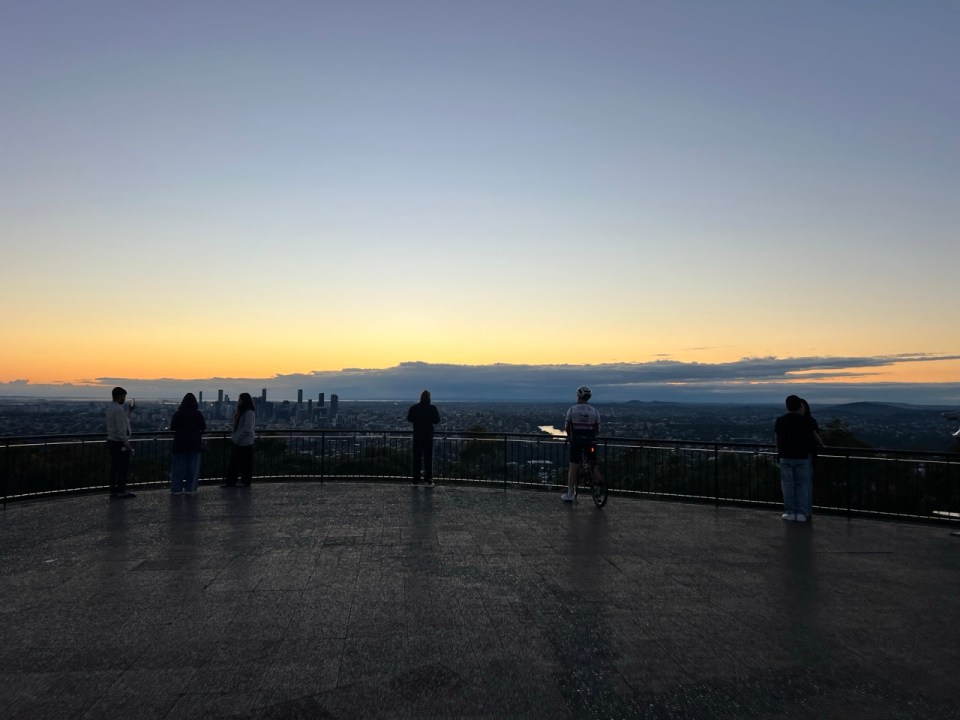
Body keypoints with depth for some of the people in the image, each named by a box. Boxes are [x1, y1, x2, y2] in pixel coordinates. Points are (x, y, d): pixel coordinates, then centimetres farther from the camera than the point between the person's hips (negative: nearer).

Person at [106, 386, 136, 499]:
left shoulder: (110, 408, 12)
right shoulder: (119, 409, -18)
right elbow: (121, 428, -20)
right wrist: (126, 443, -18)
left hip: (112, 441, 10)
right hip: (120, 442, -10)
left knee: (115, 466, 12)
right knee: (124, 466, -4)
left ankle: (113, 490, 16)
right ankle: (121, 490, -1)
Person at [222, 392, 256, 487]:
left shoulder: (249, 413, -15)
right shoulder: (241, 412, 14)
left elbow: (247, 429, -20)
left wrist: (238, 437, -18)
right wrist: (234, 436, 11)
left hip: (245, 443, -9)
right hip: (238, 442, 9)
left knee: (245, 464, 1)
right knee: (233, 462, 10)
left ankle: (246, 482, 10)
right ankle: (231, 482, 15)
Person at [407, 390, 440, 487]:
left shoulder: (413, 408, -4)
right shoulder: (432, 408, -11)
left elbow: (409, 419, 7)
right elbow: (437, 420, -5)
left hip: (417, 436, 2)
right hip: (428, 435, -2)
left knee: (416, 458, 9)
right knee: (428, 458, 4)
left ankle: (415, 480, 10)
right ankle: (428, 480, 3)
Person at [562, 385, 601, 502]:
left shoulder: (572, 409, -3)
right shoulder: (594, 411, 3)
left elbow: (566, 427, 2)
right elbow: (598, 430, 4)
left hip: (576, 441, -2)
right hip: (591, 442, 2)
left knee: (573, 468, 4)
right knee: (594, 466, 14)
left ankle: (569, 495, 8)